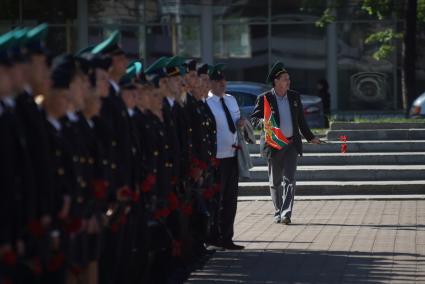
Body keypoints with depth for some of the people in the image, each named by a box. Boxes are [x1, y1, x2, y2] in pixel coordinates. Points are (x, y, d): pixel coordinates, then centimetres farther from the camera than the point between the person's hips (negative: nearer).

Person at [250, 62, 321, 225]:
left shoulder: (294, 97, 9)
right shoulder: (264, 98, -3)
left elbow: (301, 120, 19)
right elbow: (254, 119, -2)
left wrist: (310, 138, 20)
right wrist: (263, 122, -23)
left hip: (291, 144, 2)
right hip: (273, 144, -2)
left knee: (289, 179, -9)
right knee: (275, 181, 7)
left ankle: (286, 213, -14)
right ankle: (278, 213, 18)